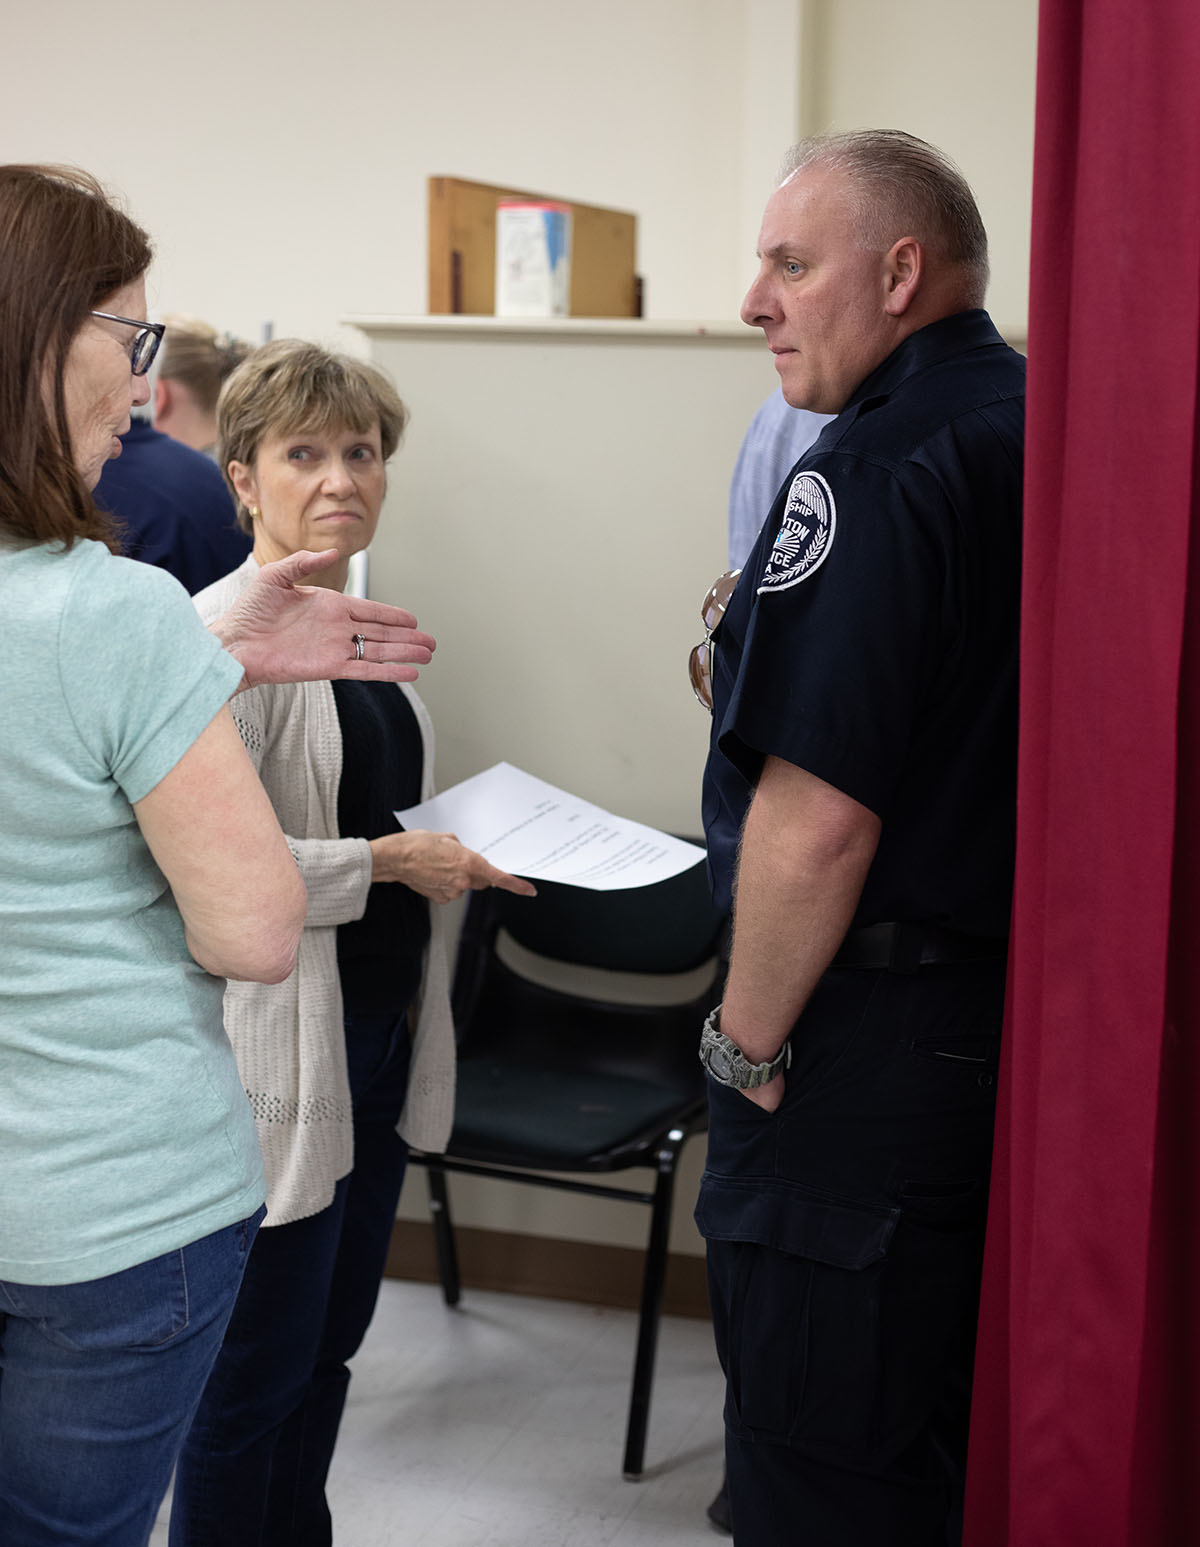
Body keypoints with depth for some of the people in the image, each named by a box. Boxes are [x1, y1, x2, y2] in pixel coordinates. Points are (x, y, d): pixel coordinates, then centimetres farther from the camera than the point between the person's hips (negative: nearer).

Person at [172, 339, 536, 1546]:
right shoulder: (225, 632, -16)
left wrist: (461, 850, 10)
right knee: (257, 1367, 3)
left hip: (382, 1031, 9)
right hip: (280, 1053, -9)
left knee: (329, 1342, 20)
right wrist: (387, 861, -19)